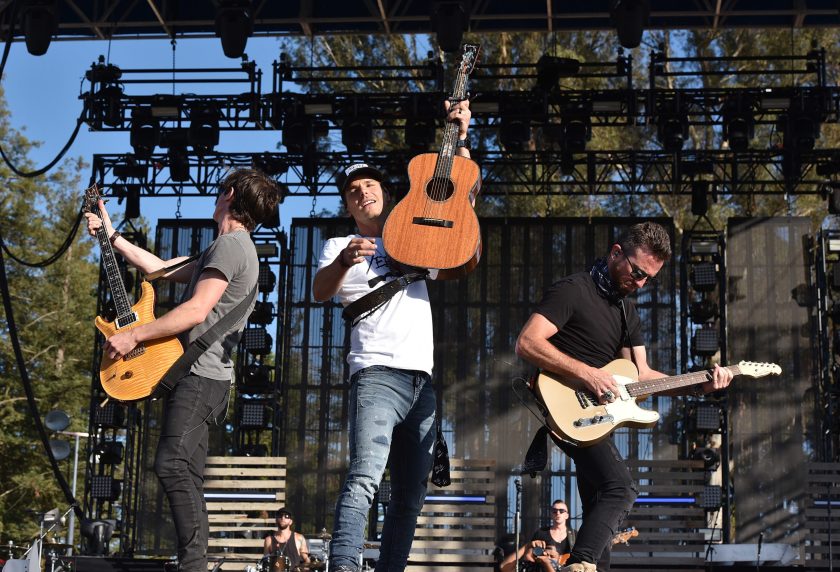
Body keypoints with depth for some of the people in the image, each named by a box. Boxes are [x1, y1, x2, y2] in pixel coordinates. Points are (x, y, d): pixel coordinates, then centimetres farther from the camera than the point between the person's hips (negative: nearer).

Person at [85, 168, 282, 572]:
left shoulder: (230, 244, -10)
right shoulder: (232, 247, 23)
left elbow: (197, 310, -20)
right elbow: (162, 269, 28)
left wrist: (133, 335, -16)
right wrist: (111, 236, 30)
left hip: (199, 375, -11)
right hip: (198, 375, 11)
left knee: (172, 464, -20)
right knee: (185, 474, 10)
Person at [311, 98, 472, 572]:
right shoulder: (341, 246, 12)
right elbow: (319, 292, -9)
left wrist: (459, 136, 12)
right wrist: (344, 261, -30)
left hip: (424, 377, 6)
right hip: (378, 372, -5)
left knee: (411, 494, 5)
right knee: (365, 478, -25)